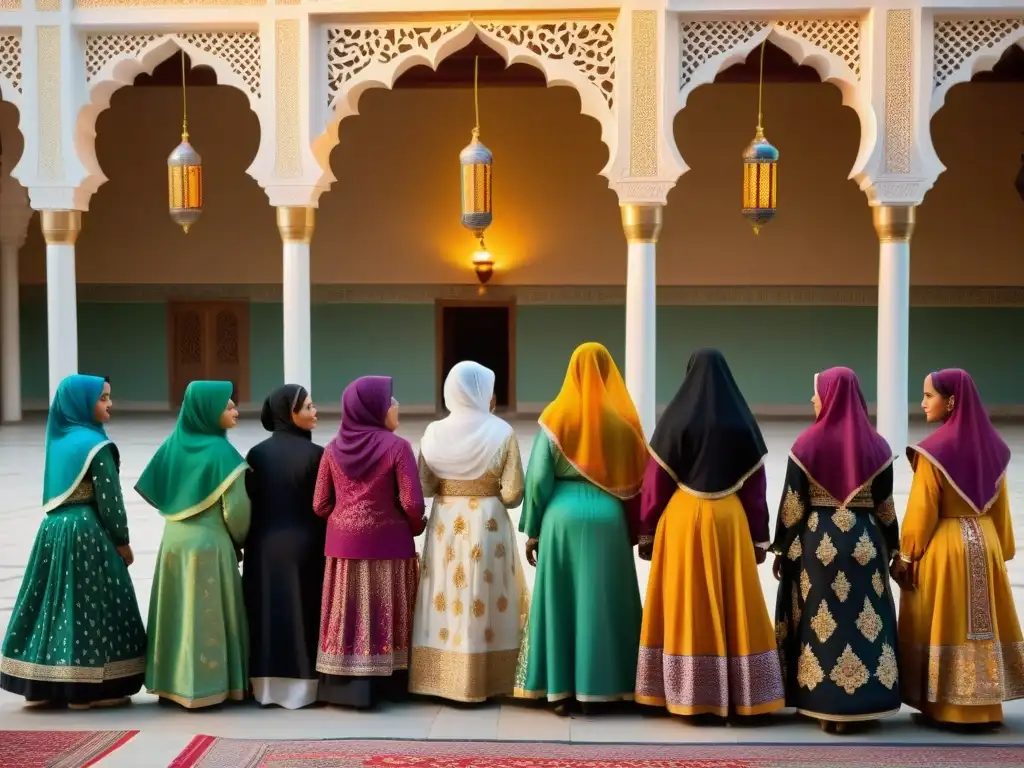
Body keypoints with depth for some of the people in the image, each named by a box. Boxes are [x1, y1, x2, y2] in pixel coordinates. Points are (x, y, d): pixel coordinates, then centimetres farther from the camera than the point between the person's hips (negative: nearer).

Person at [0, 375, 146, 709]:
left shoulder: (59, 438, 11)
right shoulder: (95, 444, -14)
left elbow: (58, 489, 16)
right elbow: (108, 498, -14)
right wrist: (122, 541, -5)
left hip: (54, 528, 8)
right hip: (86, 532, -8)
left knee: (56, 604, 11)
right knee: (89, 608, -2)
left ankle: (46, 684, 17)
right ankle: (92, 688, 3)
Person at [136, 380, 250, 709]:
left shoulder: (173, 444, 2)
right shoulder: (221, 453, -15)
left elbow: (153, 490, 7)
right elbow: (236, 511, -14)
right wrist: (239, 541, 5)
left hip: (174, 541, 6)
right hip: (209, 544, -6)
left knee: (176, 614, 13)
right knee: (207, 617, 2)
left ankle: (171, 683, 19)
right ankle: (208, 686, 6)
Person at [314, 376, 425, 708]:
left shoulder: (334, 448, 1)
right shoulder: (396, 446, -12)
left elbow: (320, 505, 3)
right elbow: (412, 503, -14)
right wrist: (416, 529, 6)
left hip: (343, 544, 4)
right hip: (387, 544, -3)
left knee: (347, 616, 9)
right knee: (383, 616, 6)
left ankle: (344, 686, 13)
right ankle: (386, 686, 13)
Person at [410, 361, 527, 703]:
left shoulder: (434, 433, -2)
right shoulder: (501, 432, -9)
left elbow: (424, 486, 2)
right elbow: (513, 494, -11)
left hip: (445, 524, 3)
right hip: (487, 525, -3)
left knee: (447, 600, 10)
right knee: (485, 603, 5)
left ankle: (443, 678, 16)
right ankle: (482, 682, 10)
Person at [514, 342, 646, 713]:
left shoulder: (556, 417, -1)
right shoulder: (623, 418, 1)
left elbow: (538, 478, -3)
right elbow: (637, 478, 0)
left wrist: (532, 530, 5)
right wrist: (635, 531, 9)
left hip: (563, 516, 0)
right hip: (609, 518, 1)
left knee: (561, 601, 7)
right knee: (604, 601, 8)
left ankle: (561, 689, 10)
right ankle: (599, 687, 13)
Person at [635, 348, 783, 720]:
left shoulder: (675, 419, -6)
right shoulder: (742, 421, 1)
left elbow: (656, 480, -5)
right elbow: (756, 484, 4)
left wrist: (646, 532, 3)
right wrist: (760, 537, 10)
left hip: (683, 520, -2)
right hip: (731, 520, 2)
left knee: (687, 605, 3)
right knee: (734, 605, 7)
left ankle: (688, 696, 6)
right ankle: (739, 696, 10)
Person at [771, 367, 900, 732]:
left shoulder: (807, 443, -7)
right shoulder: (877, 445, -1)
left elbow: (792, 503, -6)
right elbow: (885, 506, 3)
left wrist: (781, 549, 2)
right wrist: (890, 550, 13)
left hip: (816, 542, -1)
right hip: (864, 541, 1)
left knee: (822, 623, 5)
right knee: (863, 622, 6)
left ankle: (823, 705, 9)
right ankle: (856, 705, 9)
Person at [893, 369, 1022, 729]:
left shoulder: (934, 450, -15)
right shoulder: (993, 446, 4)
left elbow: (922, 511, -13)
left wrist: (905, 556, -5)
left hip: (943, 547, -6)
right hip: (984, 543, 6)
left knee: (943, 628, 3)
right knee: (980, 624, 11)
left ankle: (946, 709, 9)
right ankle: (982, 708, 17)